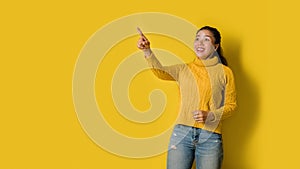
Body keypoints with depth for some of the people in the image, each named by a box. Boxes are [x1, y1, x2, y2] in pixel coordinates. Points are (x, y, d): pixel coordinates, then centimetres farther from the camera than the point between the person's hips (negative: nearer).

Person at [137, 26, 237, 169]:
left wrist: (209, 115, -12)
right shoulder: (184, 69, 11)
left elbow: (231, 105, 5)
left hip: (210, 137, -1)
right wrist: (147, 51, -25)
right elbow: (160, 71, -7)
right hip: (182, 133, 2)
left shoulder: (225, 72, 6)